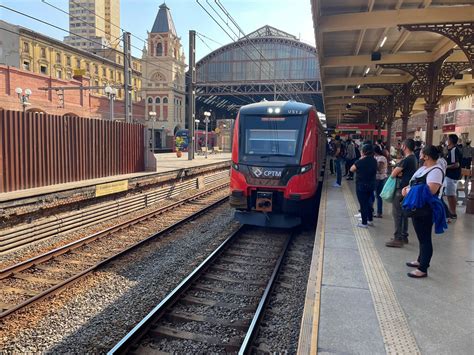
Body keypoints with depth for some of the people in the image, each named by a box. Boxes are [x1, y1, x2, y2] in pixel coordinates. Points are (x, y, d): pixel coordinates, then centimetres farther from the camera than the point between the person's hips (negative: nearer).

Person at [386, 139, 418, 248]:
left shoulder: (406, 160, -19)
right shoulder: (413, 158, 13)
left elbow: (393, 174, -17)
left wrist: (396, 173, 4)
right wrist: (399, 173, -6)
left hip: (401, 189, -10)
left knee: (397, 214, -5)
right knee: (403, 213, 16)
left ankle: (398, 239, -3)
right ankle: (404, 236, 24)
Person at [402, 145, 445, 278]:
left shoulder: (436, 171, -18)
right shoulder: (423, 168, 13)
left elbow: (431, 190, -29)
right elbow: (415, 183, 21)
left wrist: (410, 191, -20)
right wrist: (407, 188, 0)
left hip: (425, 210, -10)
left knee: (425, 238, -2)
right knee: (421, 236, 21)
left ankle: (423, 269, 5)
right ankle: (421, 260, 36)